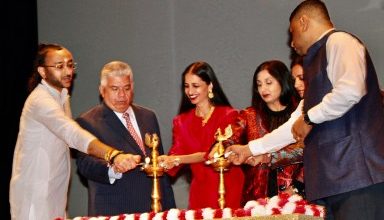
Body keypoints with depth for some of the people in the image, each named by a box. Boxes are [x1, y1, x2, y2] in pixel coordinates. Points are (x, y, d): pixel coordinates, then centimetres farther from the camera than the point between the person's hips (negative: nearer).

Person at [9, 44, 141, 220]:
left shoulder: (61, 95, 11)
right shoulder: (41, 100, -21)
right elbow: (73, 134, -37)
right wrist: (113, 155, -50)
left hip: (54, 193, 9)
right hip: (35, 195, -9)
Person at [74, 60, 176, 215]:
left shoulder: (148, 117, 14)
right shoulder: (87, 122, -4)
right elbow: (85, 164, -17)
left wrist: (169, 208, 15)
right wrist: (113, 169, -36)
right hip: (113, 212, -4)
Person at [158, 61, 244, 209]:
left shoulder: (228, 115, -4)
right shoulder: (181, 121, 10)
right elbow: (176, 153, 1)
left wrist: (179, 159, -24)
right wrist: (166, 160, -23)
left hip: (228, 188, -3)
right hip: (199, 192, 3)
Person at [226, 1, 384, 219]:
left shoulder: (339, 41, -1)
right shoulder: (319, 59, 27)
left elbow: (350, 91, -21)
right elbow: (296, 125, 32)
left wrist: (309, 118, -7)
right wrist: (250, 148, 33)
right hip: (334, 176, 9)